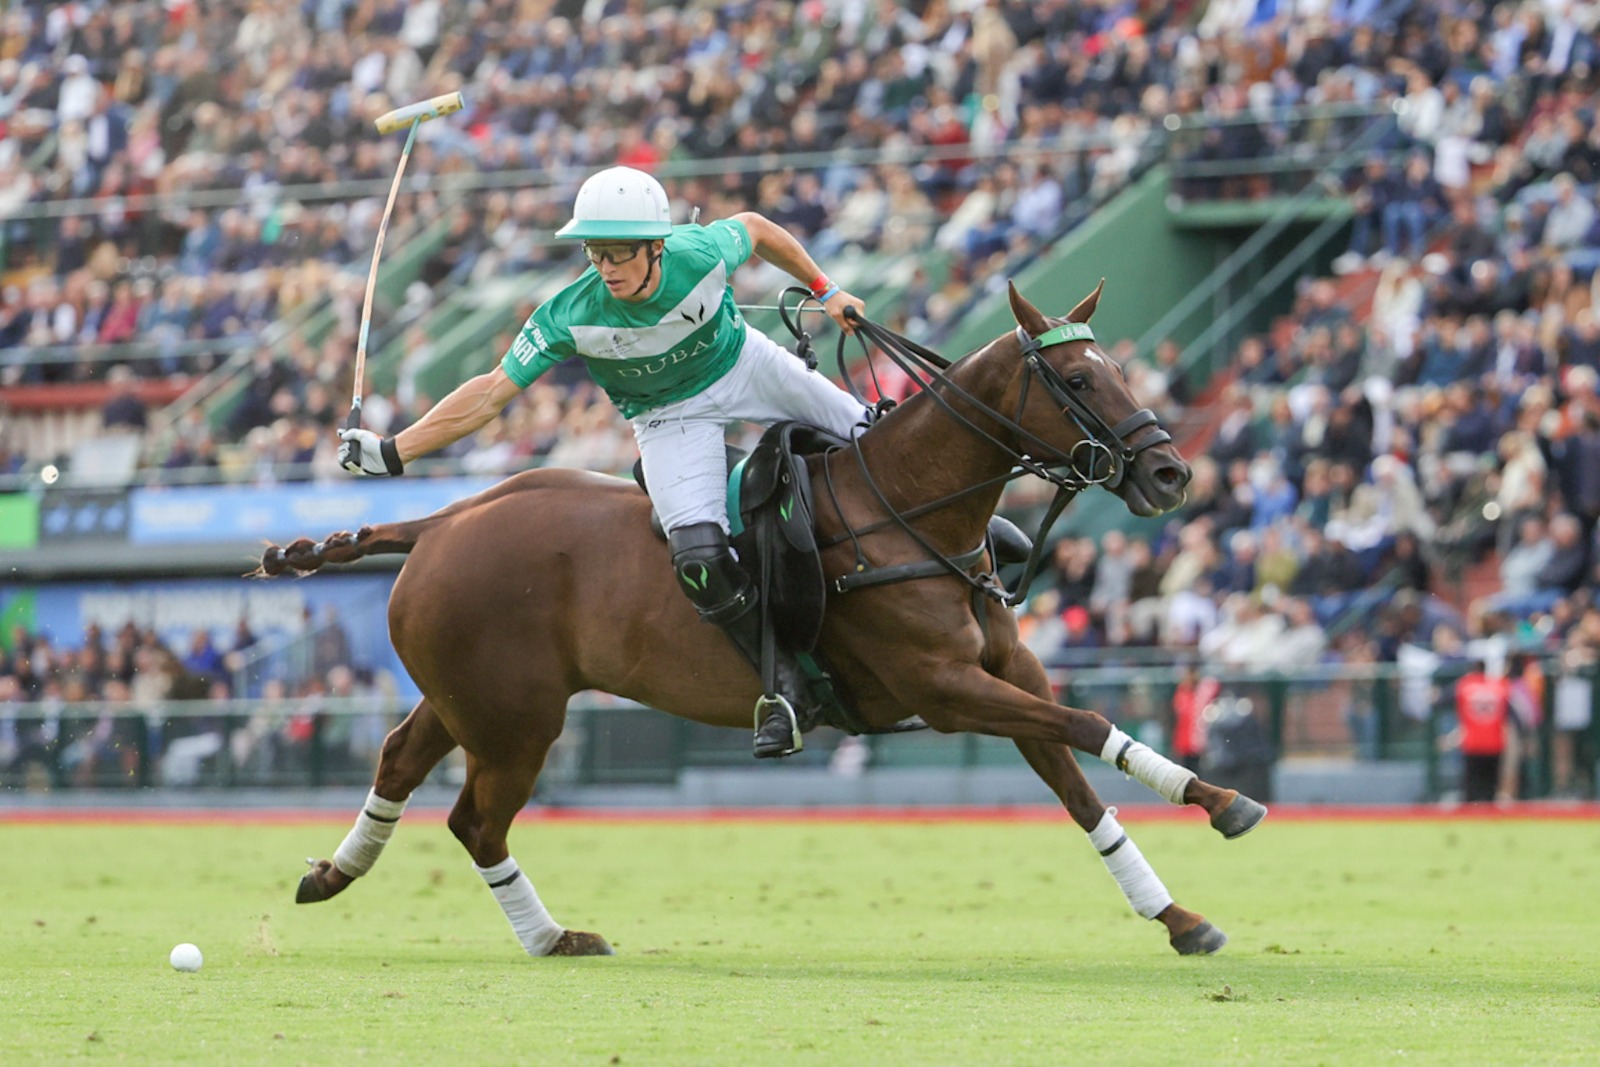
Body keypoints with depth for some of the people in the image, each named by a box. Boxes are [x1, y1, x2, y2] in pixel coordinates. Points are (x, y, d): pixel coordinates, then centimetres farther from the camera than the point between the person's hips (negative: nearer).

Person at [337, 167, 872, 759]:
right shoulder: (569, 316, -29)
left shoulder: (701, 253, -28)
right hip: (672, 417, -2)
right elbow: (491, 392, -24)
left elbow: (754, 227, -4)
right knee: (699, 556, -23)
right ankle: (782, 683, -6)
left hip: (748, 364, 2)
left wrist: (825, 291, 7)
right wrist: (392, 451, -28)